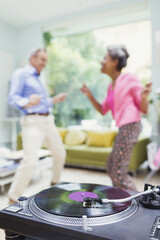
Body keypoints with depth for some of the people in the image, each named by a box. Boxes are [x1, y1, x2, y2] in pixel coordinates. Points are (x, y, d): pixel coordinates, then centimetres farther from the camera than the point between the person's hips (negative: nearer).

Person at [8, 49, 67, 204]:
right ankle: (13, 199, -2)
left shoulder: (37, 78, 23)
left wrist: (55, 100, 24)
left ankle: (55, 183, 34)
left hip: (47, 120, 9)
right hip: (32, 122, -8)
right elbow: (13, 98, -14)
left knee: (60, 154, 13)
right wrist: (28, 103, -33)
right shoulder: (21, 74, -1)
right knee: (30, 160, -18)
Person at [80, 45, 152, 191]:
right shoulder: (111, 86, 15)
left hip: (130, 126, -9)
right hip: (123, 128, 9)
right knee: (110, 167, 20)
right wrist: (90, 96, 9)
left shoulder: (129, 79, -8)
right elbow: (103, 110, 19)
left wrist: (143, 97, -27)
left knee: (118, 174, -6)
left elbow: (144, 110, -6)